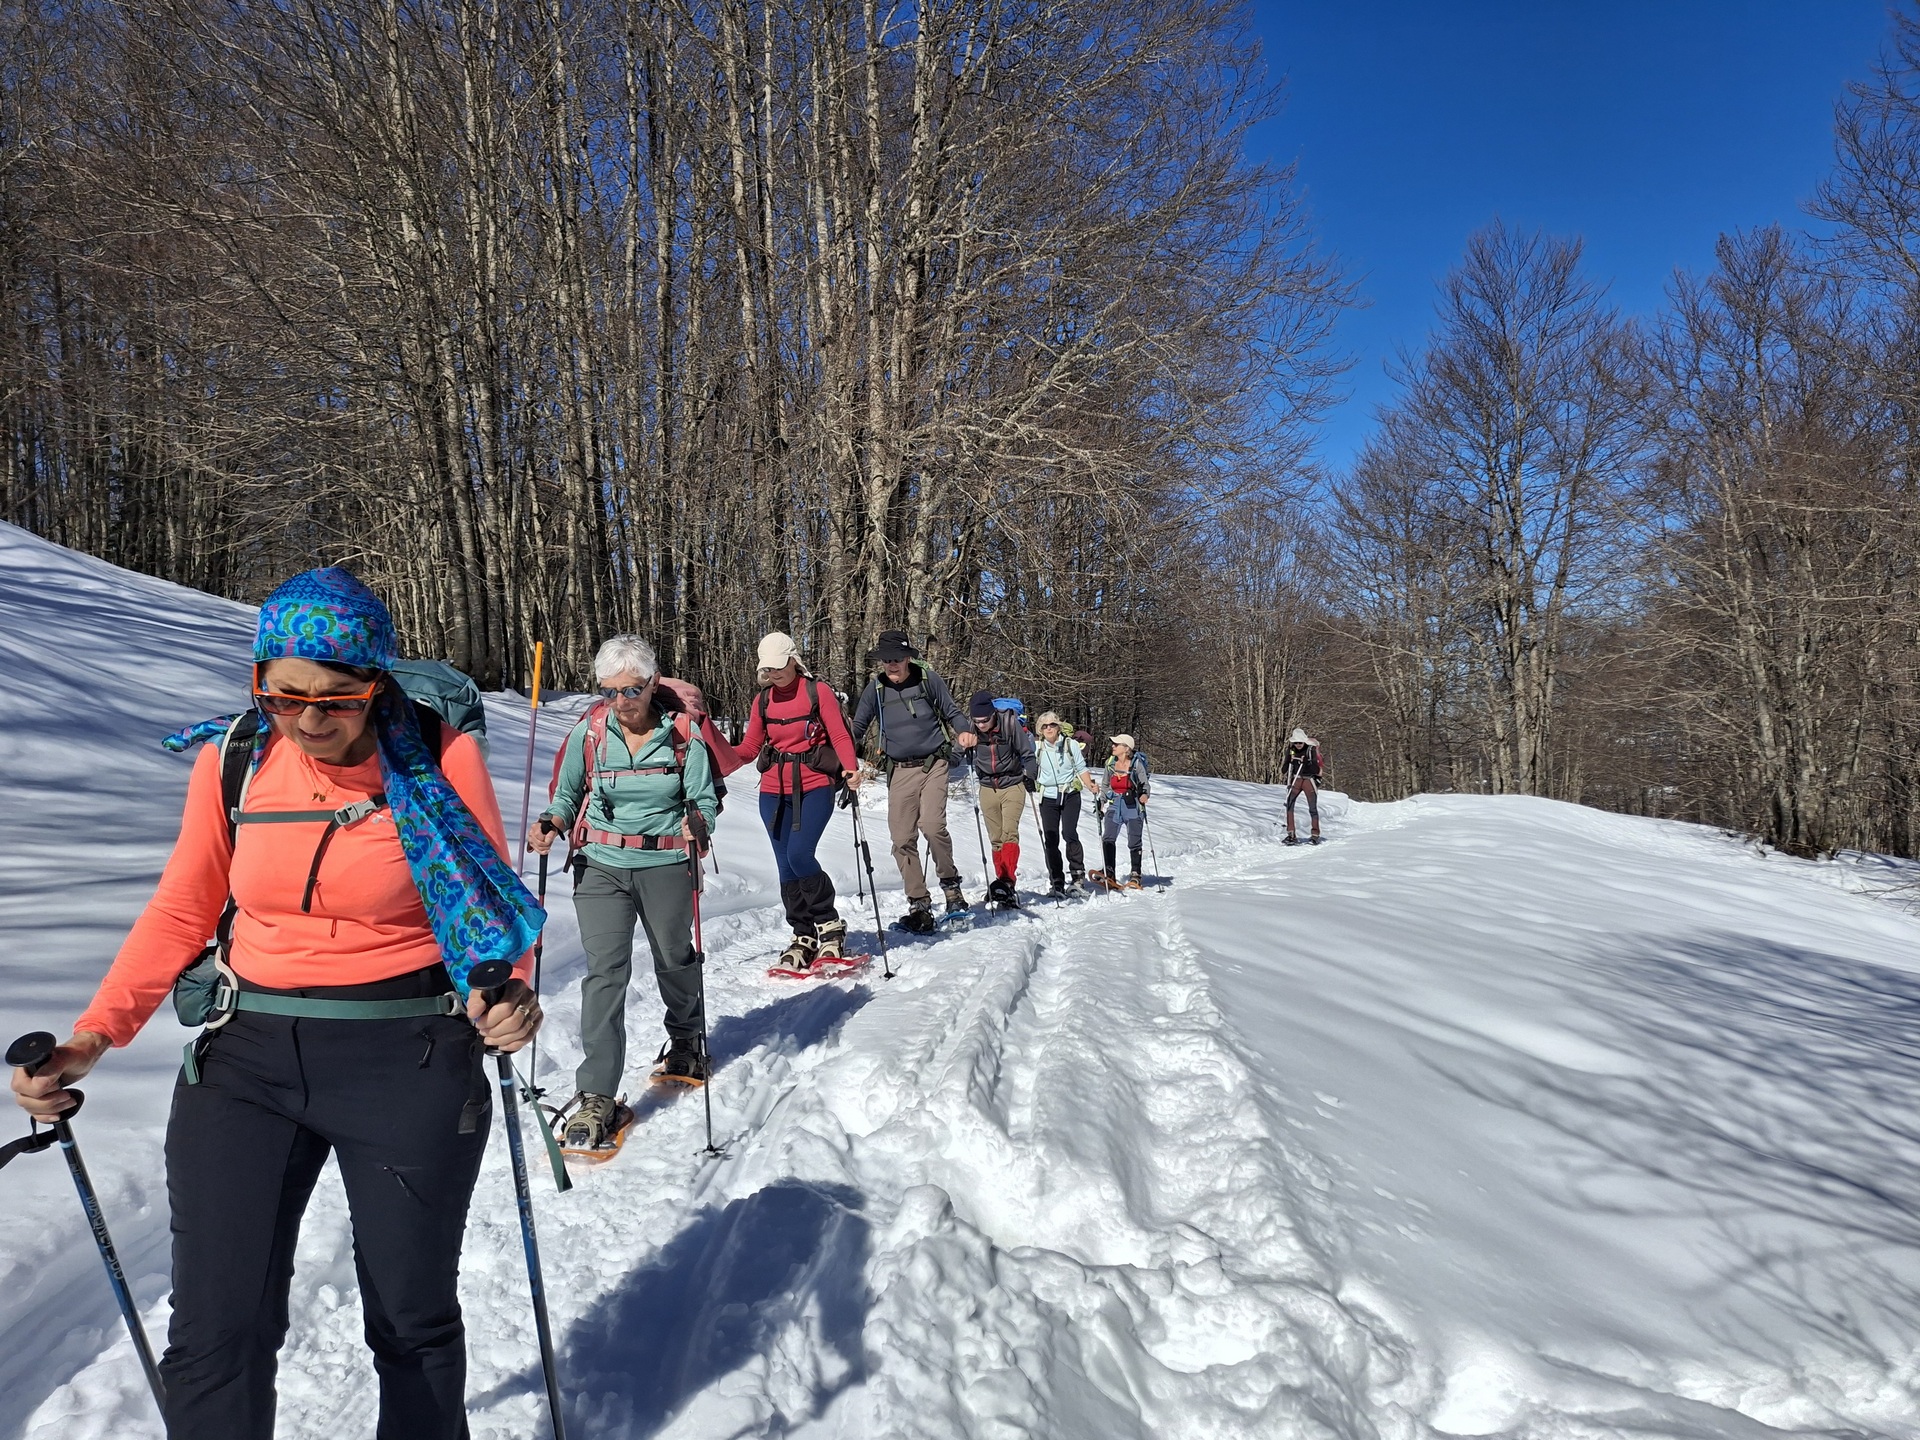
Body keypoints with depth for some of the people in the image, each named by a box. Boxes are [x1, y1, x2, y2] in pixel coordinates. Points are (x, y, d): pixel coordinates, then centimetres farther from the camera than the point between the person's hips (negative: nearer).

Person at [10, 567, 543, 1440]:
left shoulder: (440, 758, -11)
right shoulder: (232, 762, -1)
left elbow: (497, 908, -4)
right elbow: (180, 913, 7)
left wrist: (506, 999, -23)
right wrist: (93, 1037, -5)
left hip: (408, 1062, -2)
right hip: (247, 1057, 3)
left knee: (411, 1319, 13)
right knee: (214, 1335, 2)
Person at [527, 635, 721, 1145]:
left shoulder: (683, 733, -8)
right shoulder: (589, 731, -3)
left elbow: (706, 801, -5)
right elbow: (567, 795, 8)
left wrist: (696, 821, -27)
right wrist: (551, 826, -12)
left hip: (666, 866, 0)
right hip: (601, 865, 0)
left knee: (675, 959, 17)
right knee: (605, 971, -10)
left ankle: (685, 1040, 46)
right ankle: (595, 1094, -6)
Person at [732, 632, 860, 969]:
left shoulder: (819, 692, -3)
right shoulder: (763, 700, 10)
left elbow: (840, 736, -5)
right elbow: (748, 748, 10)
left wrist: (849, 768, -23)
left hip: (815, 787, -5)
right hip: (774, 791, 5)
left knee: (799, 855, -18)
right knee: (786, 866, 5)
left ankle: (830, 925, 1)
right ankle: (803, 937, 17)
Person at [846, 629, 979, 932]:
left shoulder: (928, 679, -2)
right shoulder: (876, 688, 3)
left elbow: (952, 712, 7)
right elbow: (858, 727, 9)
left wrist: (963, 731, -14)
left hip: (934, 764, -3)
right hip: (899, 770, 3)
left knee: (931, 824, -22)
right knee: (902, 839, -3)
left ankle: (950, 883, 2)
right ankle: (919, 905, 6)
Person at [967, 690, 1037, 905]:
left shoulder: (1010, 724, -17)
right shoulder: (970, 728, -12)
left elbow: (1027, 752, -6)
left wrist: (1030, 776, -9)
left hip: (1013, 785, -3)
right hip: (987, 788, 3)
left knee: (1009, 833, -18)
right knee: (995, 838, 6)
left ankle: (1007, 881, -26)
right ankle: (1002, 883, 13)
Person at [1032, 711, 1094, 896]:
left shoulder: (1071, 744, 1)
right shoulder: (1037, 748, 5)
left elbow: (1081, 769, 3)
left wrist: (1091, 786, -13)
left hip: (1070, 795, -2)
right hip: (1048, 798, 2)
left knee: (1069, 832, -19)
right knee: (1050, 840, -4)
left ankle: (1078, 873, -3)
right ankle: (1056, 883, 1)